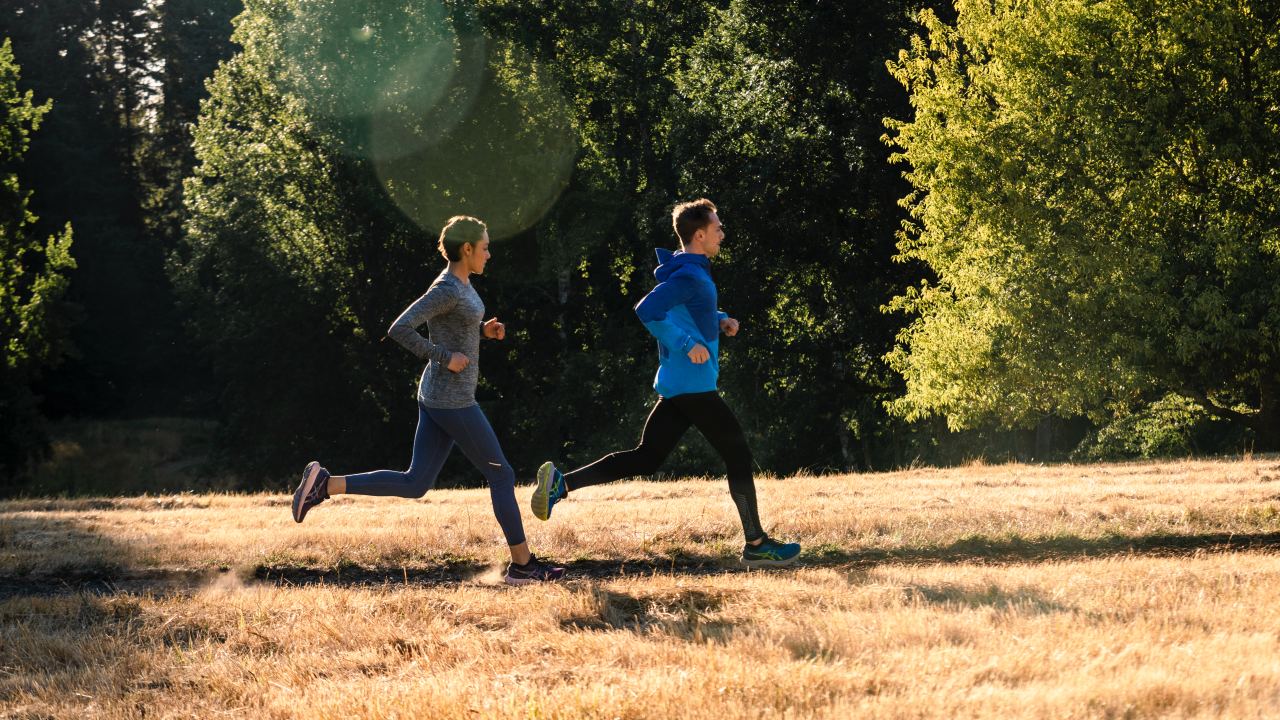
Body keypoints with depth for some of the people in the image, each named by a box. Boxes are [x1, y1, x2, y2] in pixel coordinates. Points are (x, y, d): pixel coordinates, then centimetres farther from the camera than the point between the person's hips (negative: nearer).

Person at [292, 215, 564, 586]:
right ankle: (523, 564, 13)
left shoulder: (460, 282, 11)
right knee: (502, 475, 4)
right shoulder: (445, 290, -19)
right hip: (453, 401, -10)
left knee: (414, 484, 8)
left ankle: (325, 484, 1)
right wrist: (446, 358, -21)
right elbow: (399, 330, -26)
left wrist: (484, 329, 10)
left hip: (437, 398, 10)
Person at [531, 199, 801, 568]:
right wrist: (686, 344, -26)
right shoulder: (689, 276, -16)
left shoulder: (690, 272, 15)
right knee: (738, 455, 1)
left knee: (644, 459, 6)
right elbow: (647, 310, -28)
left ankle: (561, 482, -3)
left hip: (676, 386, 10)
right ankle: (756, 544, 7)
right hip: (695, 385, -10)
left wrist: (719, 321, 15)